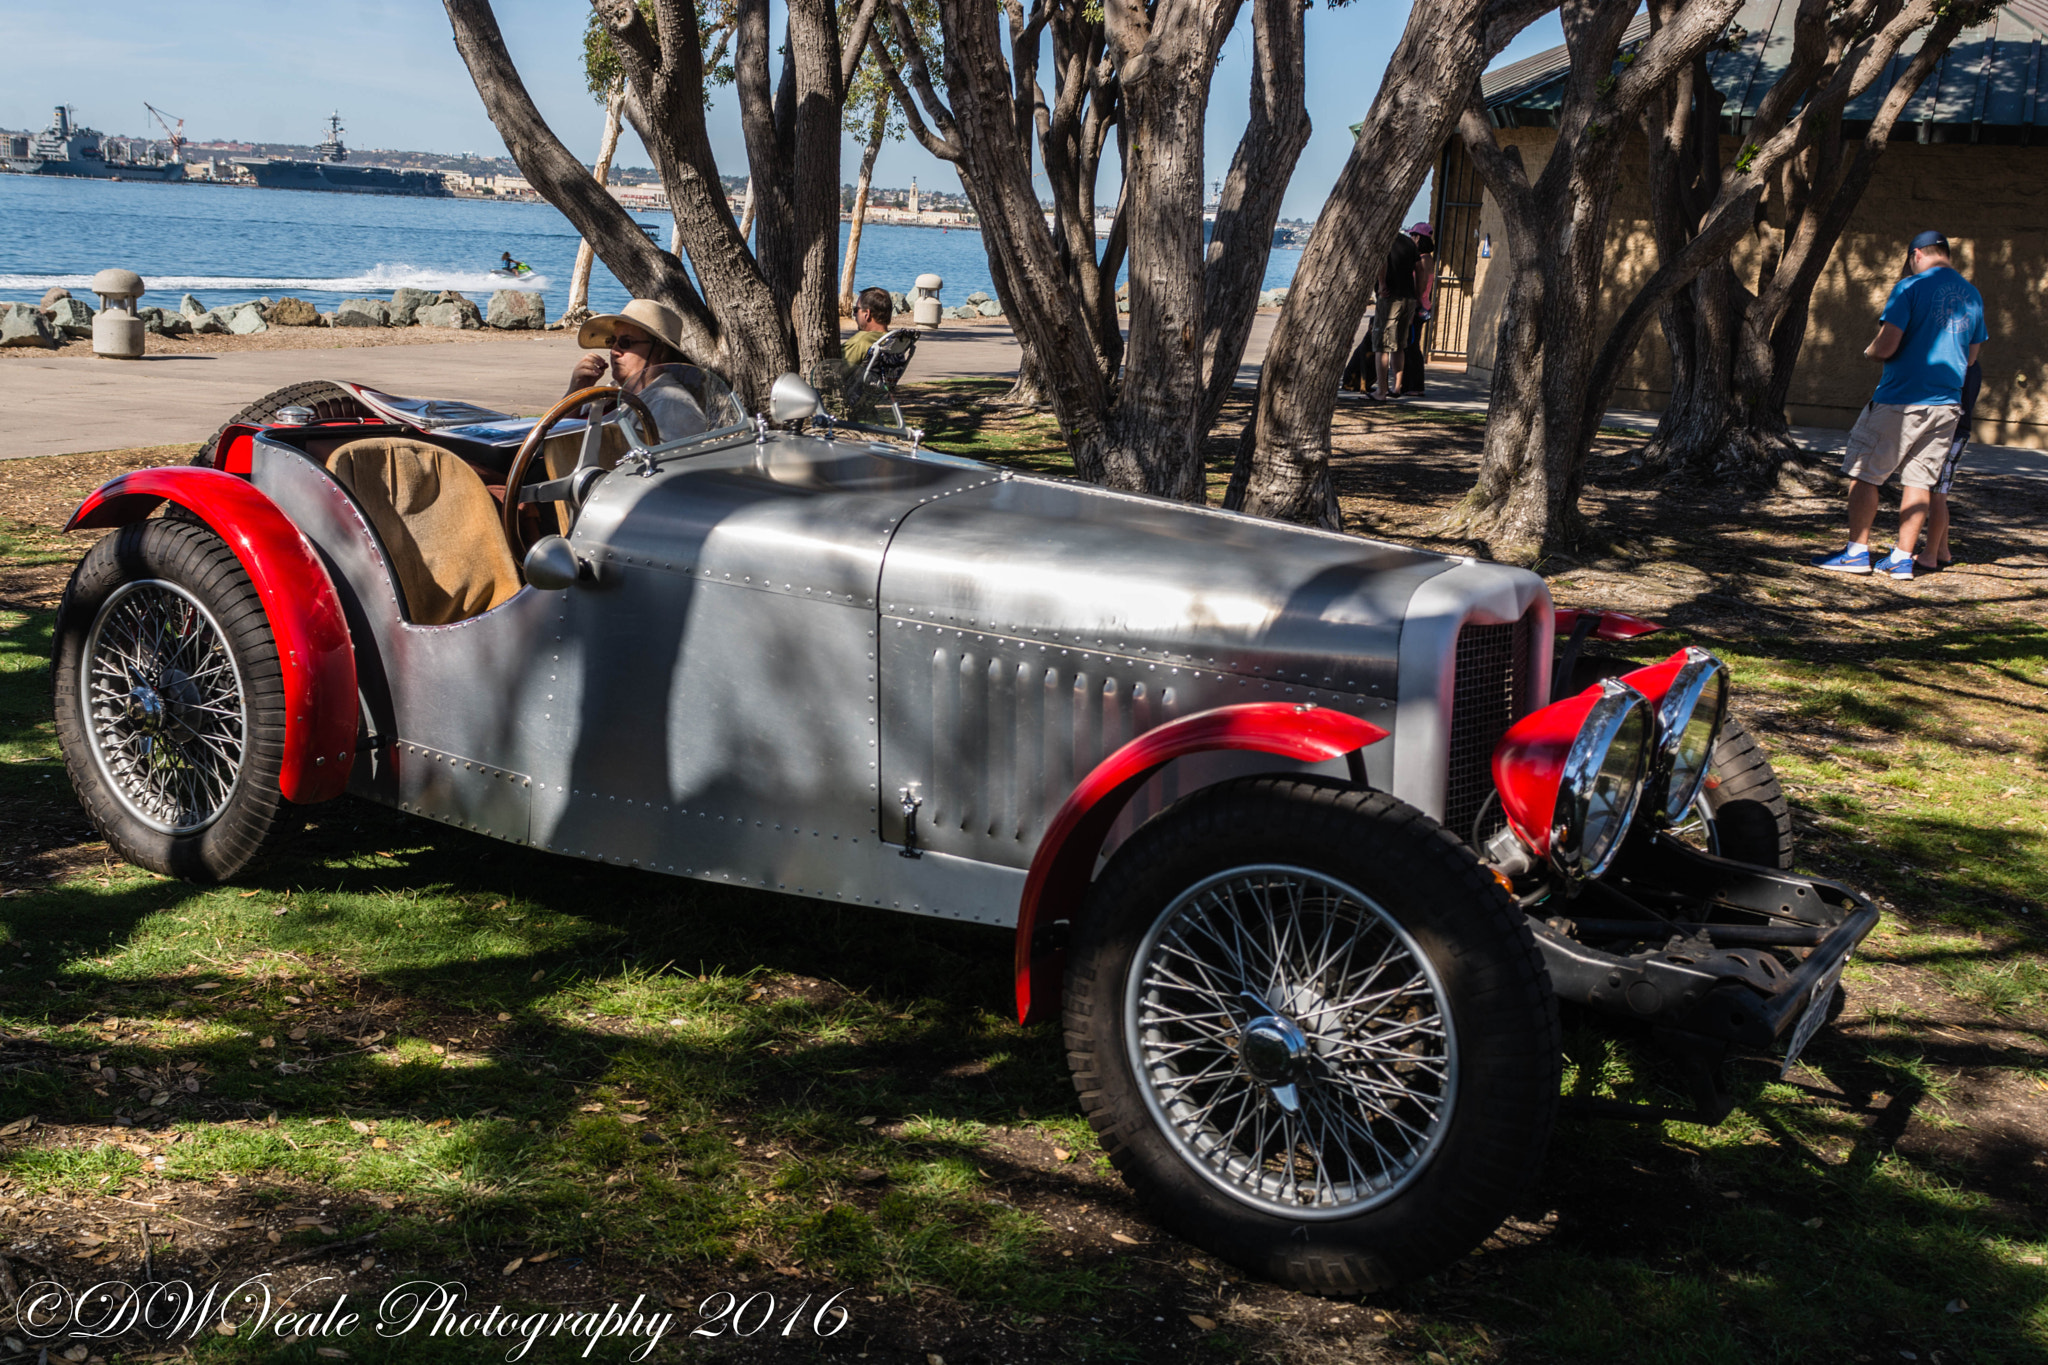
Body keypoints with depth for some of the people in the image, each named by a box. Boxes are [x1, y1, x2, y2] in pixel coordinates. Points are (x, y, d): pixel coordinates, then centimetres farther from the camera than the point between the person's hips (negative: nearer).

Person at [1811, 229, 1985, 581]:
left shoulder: (1911, 288, -9)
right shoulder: (1972, 295, 11)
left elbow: (1886, 346, -16)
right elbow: (1970, 357, 18)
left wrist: (1870, 350, 5)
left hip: (1901, 400, -6)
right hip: (1947, 404, 6)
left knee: (1865, 472, 4)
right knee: (1920, 479, 9)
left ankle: (1857, 551, 3)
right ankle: (1902, 558, 7)